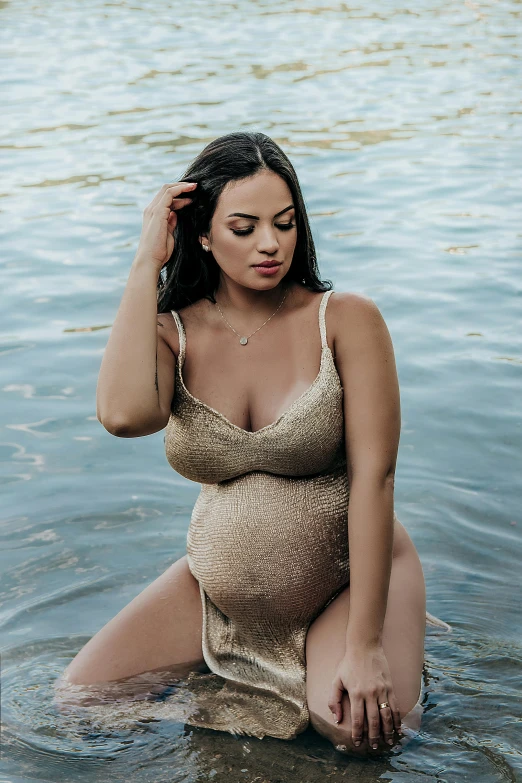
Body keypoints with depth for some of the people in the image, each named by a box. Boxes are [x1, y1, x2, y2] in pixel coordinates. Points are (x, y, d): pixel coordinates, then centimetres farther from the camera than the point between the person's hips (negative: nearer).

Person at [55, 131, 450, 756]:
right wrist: (146, 263, -21)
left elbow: (373, 476, -18)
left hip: (349, 576, -3)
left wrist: (364, 646, -23)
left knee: (360, 730, -28)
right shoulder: (171, 333, -6)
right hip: (218, 585, 3)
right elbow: (123, 415, -30)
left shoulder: (345, 319, -13)